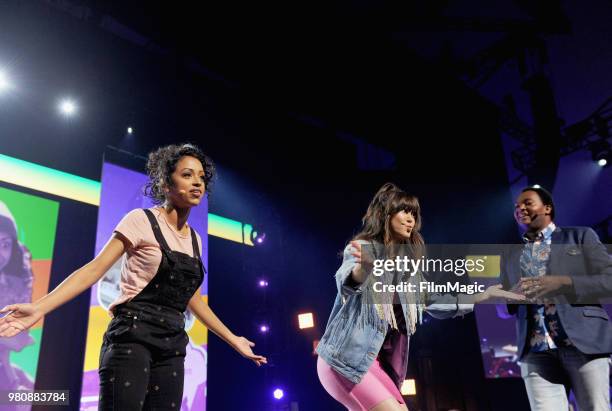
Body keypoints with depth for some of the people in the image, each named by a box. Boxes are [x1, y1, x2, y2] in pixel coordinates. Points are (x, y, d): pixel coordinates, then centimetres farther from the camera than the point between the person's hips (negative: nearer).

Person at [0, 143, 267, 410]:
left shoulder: (194, 240, 13)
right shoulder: (142, 220, -4)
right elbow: (95, 269, -10)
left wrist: (233, 340, 23)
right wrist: (39, 308, -22)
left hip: (172, 346, 6)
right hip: (132, 337, -6)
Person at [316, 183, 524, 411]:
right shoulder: (361, 249, -10)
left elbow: (433, 301, 20)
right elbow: (346, 281, -31)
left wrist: (482, 296, 15)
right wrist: (362, 269, -56)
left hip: (377, 361, 8)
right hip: (347, 360, -8)